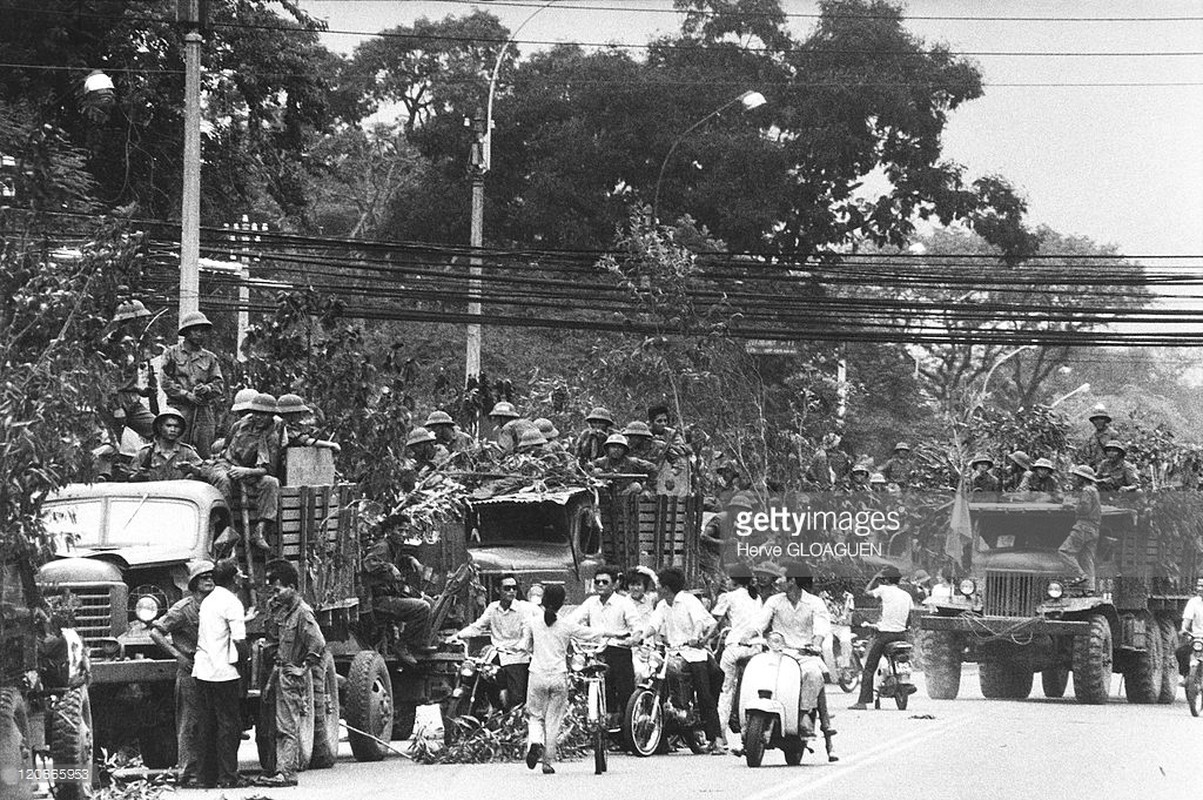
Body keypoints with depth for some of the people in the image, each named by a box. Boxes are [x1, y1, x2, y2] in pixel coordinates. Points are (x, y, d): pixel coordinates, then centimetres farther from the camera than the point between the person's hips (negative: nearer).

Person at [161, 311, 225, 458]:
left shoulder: (210, 358, 16)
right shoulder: (173, 353, 8)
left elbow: (220, 384, 10)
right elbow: (166, 382, 0)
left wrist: (207, 388, -13)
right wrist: (187, 394, -10)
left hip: (204, 410, 3)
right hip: (180, 407, -3)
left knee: (205, 454, -2)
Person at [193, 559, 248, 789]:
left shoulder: (207, 601, 14)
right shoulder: (231, 603, -11)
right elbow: (239, 641, -15)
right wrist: (243, 658, 3)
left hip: (202, 670, 8)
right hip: (223, 673, -8)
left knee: (206, 725, 10)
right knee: (229, 725, -2)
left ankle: (206, 776, 12)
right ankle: (228, 777, -3)